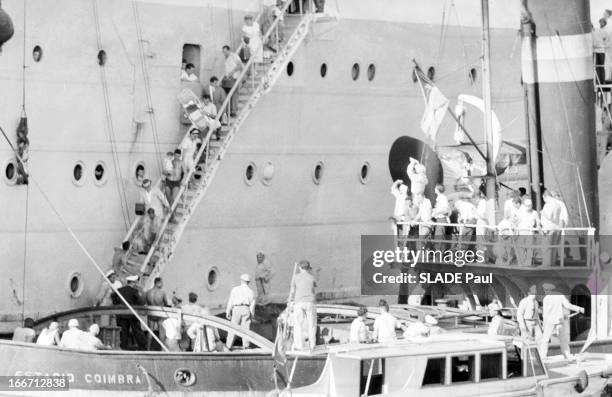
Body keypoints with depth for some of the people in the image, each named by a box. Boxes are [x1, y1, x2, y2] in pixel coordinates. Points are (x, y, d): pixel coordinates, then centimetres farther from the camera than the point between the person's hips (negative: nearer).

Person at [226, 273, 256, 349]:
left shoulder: (235, 289, 5)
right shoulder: (250, 291, 9)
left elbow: (230, 301, 2)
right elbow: (252, 304, 6)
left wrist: (228, 312, 5)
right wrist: (251, 315, 12)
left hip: (237, 309, -1)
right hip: (246, 309, 1)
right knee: (245, 328, 2)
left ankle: (229, 345, 1)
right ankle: (245, 345, -4)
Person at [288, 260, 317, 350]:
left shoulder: (296, 277, 2)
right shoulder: (312, 278, 5)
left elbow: (292, 291, 6)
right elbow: (314, 292, 11)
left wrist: (290, 302, 18)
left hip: (299, 303, -1)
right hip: (310, 303, 1)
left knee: (298, 324, 2)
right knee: (311, 324, 6)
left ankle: (298, 345, -3)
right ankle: (312, 345, 6)